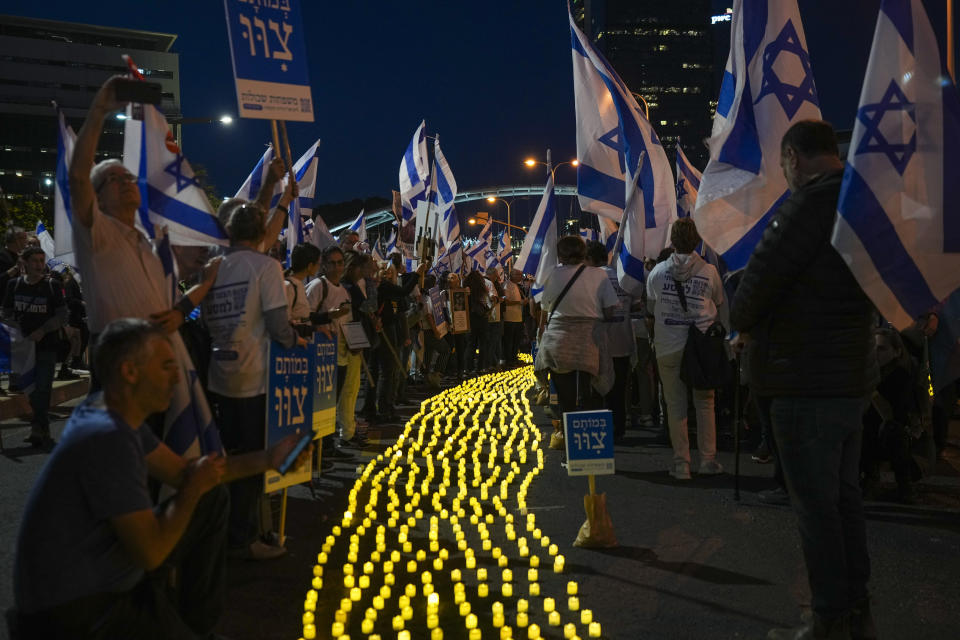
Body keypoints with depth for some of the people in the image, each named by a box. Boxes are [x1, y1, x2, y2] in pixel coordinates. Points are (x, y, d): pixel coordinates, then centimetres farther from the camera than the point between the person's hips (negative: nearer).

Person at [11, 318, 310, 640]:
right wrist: (194, 489, -9)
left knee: (213, 501, 10)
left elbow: (180, 471, 12)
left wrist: (269, 459, 5)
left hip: (105, 573, 9)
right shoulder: (107, 436, -28)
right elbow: (151, 553, -26)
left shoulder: (117, 414, 1)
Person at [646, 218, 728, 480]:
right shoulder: (709, 271, -3)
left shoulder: (658, 272, 0)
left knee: (676, 405, 5)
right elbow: (722, 306, 9)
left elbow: (650, 308, 14)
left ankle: (681, 463, 8)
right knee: (705, 402, 10)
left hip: (668, 347, 0)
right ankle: (708, 460, 13)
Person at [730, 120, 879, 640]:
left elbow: (762, 275, -17)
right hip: (852, 374, 9)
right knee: (843, 496, 17)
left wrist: (743, 324, 4)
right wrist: (761, 328, 14)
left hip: (807, 381, -9)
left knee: (816, 505, 0)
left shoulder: (812, 201, -18)